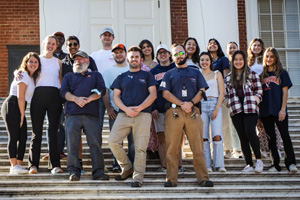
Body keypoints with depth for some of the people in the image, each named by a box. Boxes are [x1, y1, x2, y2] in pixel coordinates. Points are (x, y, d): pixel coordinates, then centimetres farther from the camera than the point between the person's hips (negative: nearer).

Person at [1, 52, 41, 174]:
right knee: (14, 136, -14)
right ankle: (14, 166, -19)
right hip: (12, 106, -9)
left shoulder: (32, 77, 21)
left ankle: (18, 165, 7)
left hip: (19, 109, 9)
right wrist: (22, 114, -11)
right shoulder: (24, 75, -8)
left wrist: (22, 115, 10)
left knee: (23, 137, 4)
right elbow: (20, 97, -12)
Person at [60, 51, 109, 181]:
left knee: (95, 142, -10)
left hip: (91, 114, -1)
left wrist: (88, 99, -9)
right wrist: (75, 98, -10)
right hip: (72, 114, 1)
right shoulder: (69, 76, 27)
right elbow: (63, 92, 9)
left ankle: (98, 171, -11)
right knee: (72, 143, -10)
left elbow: (101, 90, 7)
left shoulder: (96, 75, 24)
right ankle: (74, 171, -8)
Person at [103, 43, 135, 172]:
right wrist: (108, 108, -4)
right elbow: (105, 91, 8)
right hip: (115, 110, 1)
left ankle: (133, 165, 2)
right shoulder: (109, 71, 15)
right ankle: (116, 165, 3)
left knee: (133, 138, -4)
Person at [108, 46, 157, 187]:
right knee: (113, 141, -12)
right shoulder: (121, 77, 20)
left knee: (140, 147, -8)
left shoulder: (147, 76, 15)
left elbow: (153, 94, 5)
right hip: (124, 114, 2)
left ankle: (138, 177, -3)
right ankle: (127, 168, 6)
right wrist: (126, 109, -8)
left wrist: (139, 108, -9)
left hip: (143, 115, -2)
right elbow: (116, 96, 11)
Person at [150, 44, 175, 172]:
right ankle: (164, 166, 2)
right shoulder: (153, 72, 13)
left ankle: (178, 165, -1)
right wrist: (153, 108, -3)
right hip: (159, 110, 1)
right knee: (162, 139, 0)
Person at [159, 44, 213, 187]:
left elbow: (202, 91, 10)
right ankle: (171, 179, -1)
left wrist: (191, 103, -8)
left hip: (192, 112, 1)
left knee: (198, 147, -4)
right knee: (172, 148, -4)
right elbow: (166, 93, 4)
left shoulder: (195, 73, 20)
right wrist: (181, 104, -9)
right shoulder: (169, 74, 16)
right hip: (174, 112, 0)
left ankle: (203, 178, -3)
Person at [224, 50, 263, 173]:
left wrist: (253, 103, -6)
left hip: (250, 109, -3)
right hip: (236, 111, 3)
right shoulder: (228, 78, 18)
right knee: (243, 137, 1)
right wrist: (228, 103, 3)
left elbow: (259, 92, 5)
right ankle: (249, 164, 4)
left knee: (250, 132, -22)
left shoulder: (252, 75, 9)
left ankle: (259, 159, -9)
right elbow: (226, 95, 20)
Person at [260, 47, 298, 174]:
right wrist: (258, 111, 5)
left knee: (285, 135, -11)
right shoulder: (262, 75, 14)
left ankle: (291, 162, -12)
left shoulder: (282, 73, 6)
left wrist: (283, 109, -10)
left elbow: (285, 92, 0)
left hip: (279, 111, -3)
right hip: (265, 111, 3)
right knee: (271, 138, 5)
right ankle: (276, 164, 8)